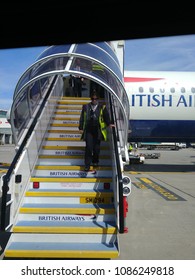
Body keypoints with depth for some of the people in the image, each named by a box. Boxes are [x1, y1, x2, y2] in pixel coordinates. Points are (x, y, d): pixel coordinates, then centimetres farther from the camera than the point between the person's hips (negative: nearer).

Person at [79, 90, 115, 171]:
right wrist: (81, 128, 6)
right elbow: (82, 118, 10)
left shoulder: (102, 107, 7)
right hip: (88, 130, 0)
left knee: (96, 148, 8)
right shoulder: (86, 107, 8)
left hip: (98, 131, 1)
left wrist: (109, 124, -9)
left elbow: (106, 117, 7)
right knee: (88, 147, -6)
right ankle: (87, 165, -1)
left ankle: (95, 162, 30)